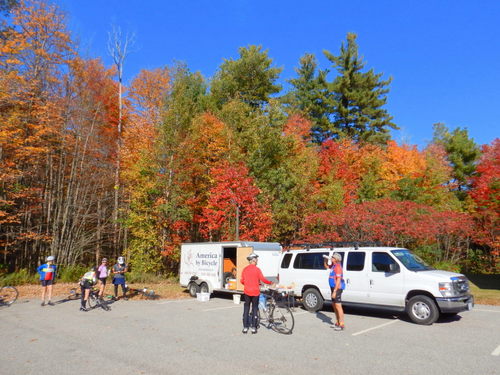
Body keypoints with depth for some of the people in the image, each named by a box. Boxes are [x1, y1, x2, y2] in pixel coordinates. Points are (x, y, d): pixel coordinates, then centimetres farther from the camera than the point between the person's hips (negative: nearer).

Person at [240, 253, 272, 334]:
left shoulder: (245, 269, 2)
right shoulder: (257, 269, -10)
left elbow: (242, 281, 6)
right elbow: (263, 279, -14)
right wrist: (271, 283, 0)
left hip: (247, 292, 3)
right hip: (255, 292, -3)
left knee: (246, 309, 10)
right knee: (254, 309, 8)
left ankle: (245, 327, 11)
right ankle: (253, 327, 10)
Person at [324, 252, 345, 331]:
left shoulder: (338, 267, -19)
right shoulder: (333, 265, 10)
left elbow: (338, 280, -22)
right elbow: (327, 267, 31)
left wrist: (335, 291, -24)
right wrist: (326, 260, 11)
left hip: (337, 288, -10)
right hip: (333, 287, 10)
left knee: (338, 306, -7)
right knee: (334, 305, 16)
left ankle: (341, 325, -1)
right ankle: (337, 323, 26)